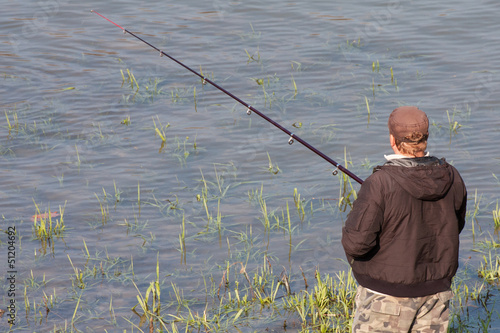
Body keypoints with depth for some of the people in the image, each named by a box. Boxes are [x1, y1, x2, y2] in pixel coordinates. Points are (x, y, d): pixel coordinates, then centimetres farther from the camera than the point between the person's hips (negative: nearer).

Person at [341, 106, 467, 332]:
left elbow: (356, 243, -22)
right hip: (435, 292, 5)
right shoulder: (451, 178, -5)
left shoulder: (380, 184, -21)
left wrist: (351, 226, -1)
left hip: (387, 295, -5)